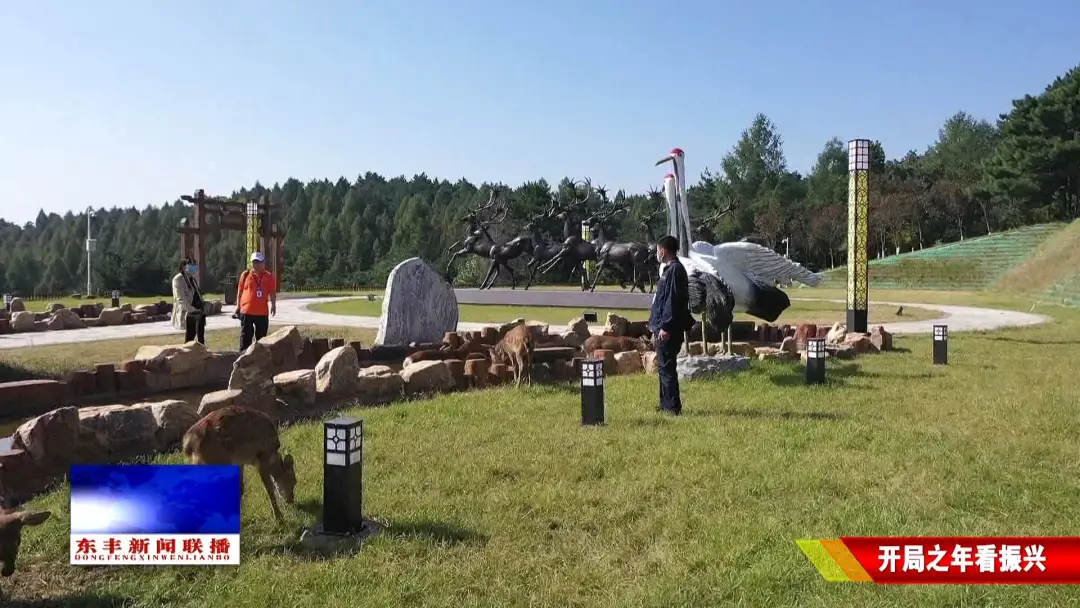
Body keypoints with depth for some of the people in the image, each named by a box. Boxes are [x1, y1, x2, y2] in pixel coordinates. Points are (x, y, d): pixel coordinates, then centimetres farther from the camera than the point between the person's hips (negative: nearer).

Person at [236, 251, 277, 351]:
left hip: (262, 312, 1)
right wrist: (238, 305, 5)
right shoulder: (245, 275, 4)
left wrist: (273, 305, -5)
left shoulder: (269, 276, 4)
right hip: (247, 311, -1)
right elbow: (240, 291, 9)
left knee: (261, 336, 9)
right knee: (246, 335, 2)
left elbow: (272, 293, 6)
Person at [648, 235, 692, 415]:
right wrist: (657, 326, 23)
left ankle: (672, 407, -3)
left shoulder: (675, 270, -14)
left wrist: (665, 327, -23)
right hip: (664, 328, 10)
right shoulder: (670, 269, 17)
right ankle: (666, 405, 23)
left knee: (666, 367, -7)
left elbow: (672, 300, -21)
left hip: (668, 330, -10)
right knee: (664, 367, 15)